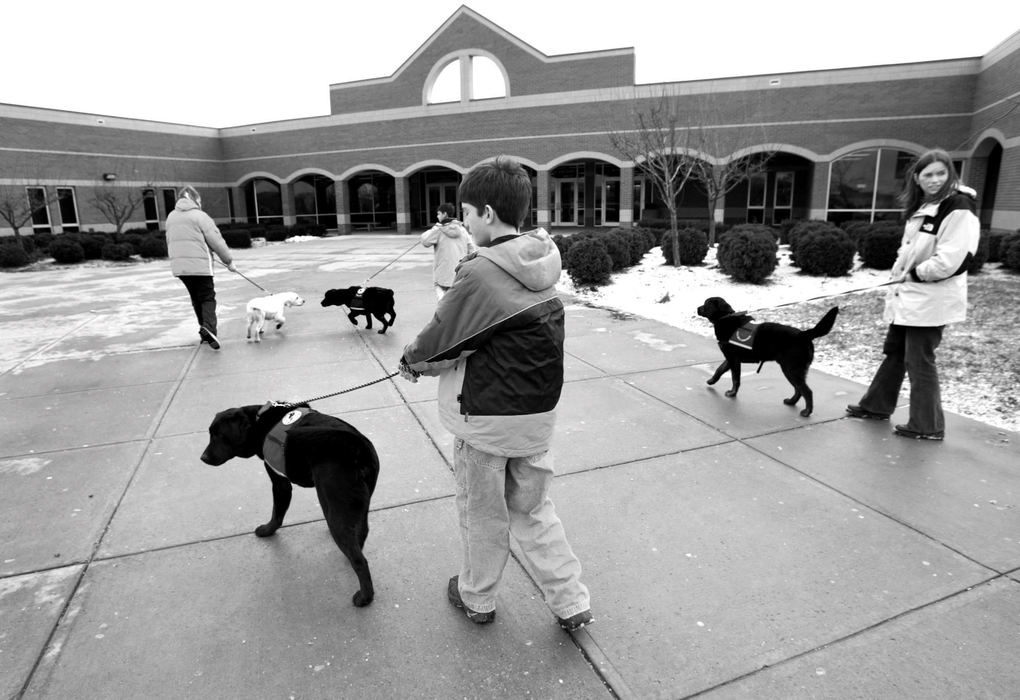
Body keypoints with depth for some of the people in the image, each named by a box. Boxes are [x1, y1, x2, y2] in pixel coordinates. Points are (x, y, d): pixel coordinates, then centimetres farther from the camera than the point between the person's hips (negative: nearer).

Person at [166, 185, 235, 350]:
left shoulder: (171, 217, 12)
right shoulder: (200, 216, -8)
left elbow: (169, 242, 18)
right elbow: (217, 242, -9)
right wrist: (229, 261, -1)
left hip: (179, 266, 6)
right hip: (200, 265, -6)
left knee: (196, 299, 16)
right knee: (208, 298, -1)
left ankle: (205, 330, 21)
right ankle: (208, 327, -22)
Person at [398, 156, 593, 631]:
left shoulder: (480, 273, -22)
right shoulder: (542, 267, 1)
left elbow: (440, 338, -13)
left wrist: (411, 360, 9)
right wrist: (428, 359, 8)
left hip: (487, 415, -6)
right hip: (538, 413, 6)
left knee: (482, 513, 16)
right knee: (533, 509, 22)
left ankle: (477, 598, 38)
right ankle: (570, 601, 28)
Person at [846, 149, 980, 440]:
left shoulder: (959, 208, -16)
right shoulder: (921, 207, 11)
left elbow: (950, 261, -24)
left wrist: (915, 273, -11)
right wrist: (901, 274, 4)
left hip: (931, 300, -9)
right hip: (907, 295, 9)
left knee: (919, 362, -1)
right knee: (894, 353, 19)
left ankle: (928, 426, 13)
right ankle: (876, 405, 34)